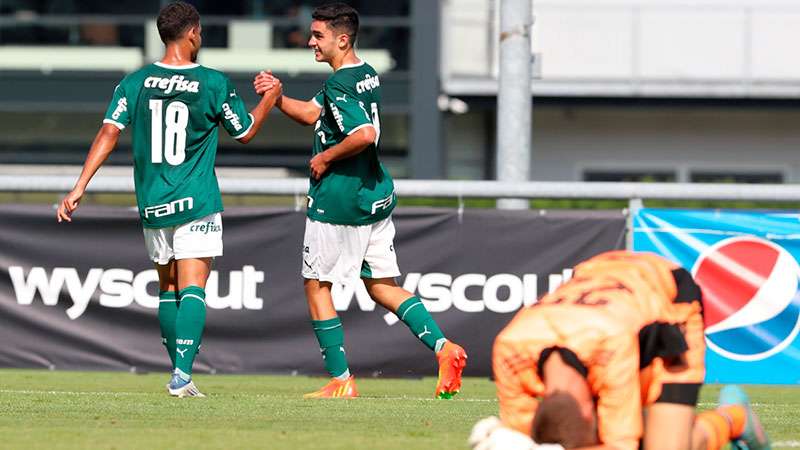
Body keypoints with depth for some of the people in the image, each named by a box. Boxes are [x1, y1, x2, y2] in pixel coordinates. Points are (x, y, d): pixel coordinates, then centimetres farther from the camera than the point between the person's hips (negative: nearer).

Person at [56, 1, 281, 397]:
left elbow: (109, 132, -7)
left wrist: (80, 187, -6)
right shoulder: (214, 84, -5)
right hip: (197, 202, -3)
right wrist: (270, 97, 26)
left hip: (152, 203, 3)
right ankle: (182, 375, -23)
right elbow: (245, 132, 8)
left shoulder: (135, 83, 1)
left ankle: (178, 372, 24)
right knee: (192, 289, -8)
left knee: (168, 288, 17)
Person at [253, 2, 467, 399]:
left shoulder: (339, 86, -18)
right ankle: (443, 348, -4)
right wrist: (277, 97, 6)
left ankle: (340, 380, 5)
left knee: (316, 285, 5)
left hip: (339, 200, -9)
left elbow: (365, 134, -32)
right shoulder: (367, 75, 12)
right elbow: (312, 114, 21)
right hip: (376, 197, 9)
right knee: (382, 286, 13)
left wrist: (325, 157, -18)